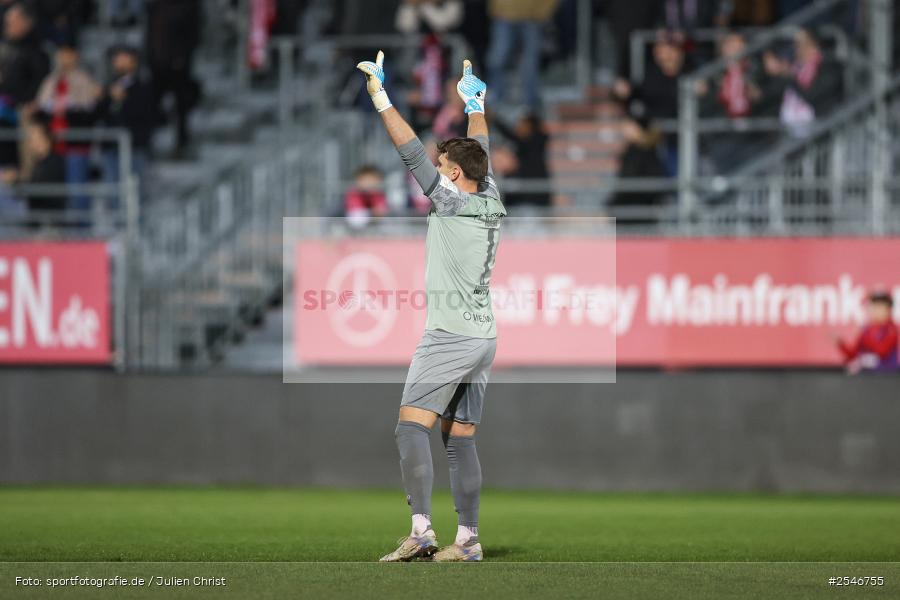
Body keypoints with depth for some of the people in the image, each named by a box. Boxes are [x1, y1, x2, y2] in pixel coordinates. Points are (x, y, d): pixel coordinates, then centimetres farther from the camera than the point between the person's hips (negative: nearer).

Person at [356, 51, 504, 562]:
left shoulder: (449, 201, -9)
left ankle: (422, 530, -22)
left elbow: (412, 150, -10)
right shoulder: (491, 203, 9)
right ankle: (468, 539, 7)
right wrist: (476, 103, 41)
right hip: (485, 338, 8)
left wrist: (381, 97, -7)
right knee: (461, 440, 9)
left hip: (449, 338, -8)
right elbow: (480, 153, 26)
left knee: (412, 427, -11)